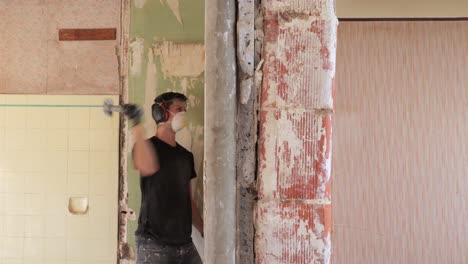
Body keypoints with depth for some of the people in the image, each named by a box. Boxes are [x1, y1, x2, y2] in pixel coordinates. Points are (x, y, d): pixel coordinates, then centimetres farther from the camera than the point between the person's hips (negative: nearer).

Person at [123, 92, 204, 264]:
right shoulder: (148, 146, -5)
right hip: (154, 244, -6)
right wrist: (137, 125, -31)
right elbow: (148, 168, -30)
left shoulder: (186, 155, 13)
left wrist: (203, 230, 14)